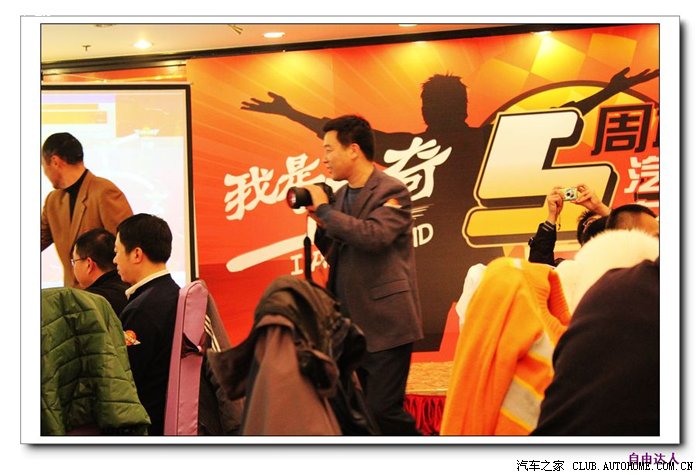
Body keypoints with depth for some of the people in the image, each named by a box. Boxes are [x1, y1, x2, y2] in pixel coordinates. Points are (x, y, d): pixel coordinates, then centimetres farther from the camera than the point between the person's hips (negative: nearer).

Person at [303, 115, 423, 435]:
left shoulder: (392, 192, -9)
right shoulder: (342, 194, 14)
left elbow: (373, 235, -27)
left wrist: (324, 210, -17)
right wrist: (321, 224, 1)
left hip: (386, 323, -8)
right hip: (354, 324, 8)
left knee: (384, 411, -10)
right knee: (371, 410, 12)